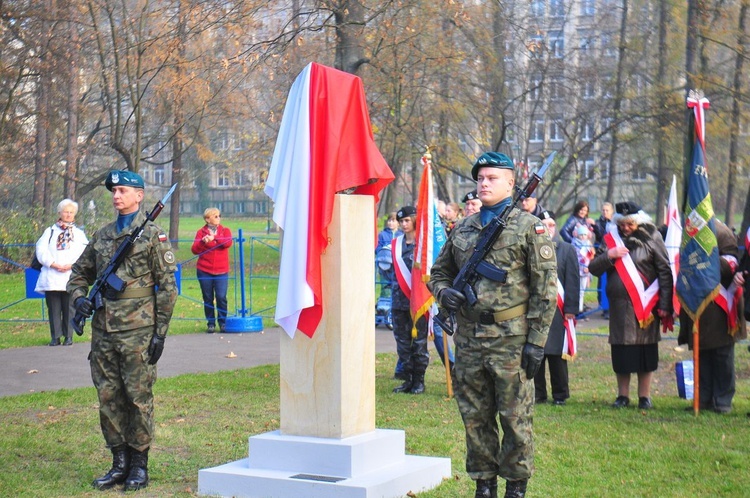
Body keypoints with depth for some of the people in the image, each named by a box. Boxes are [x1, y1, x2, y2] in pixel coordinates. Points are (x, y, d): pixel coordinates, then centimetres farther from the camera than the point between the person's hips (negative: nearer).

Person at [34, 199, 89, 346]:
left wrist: (70, 265, -13)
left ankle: (68, 336, 3)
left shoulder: (79, 233, 17)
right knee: (54, 308, -2)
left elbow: (84, 254, 3)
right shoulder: (50, 231, 17)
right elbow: (41, 250, 2)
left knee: (69, 308, -3)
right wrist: (54, 264, -12)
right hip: (51, 277, 0)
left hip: (70, 277, 0)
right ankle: (55, 337, 2)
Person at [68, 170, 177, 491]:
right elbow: (79, 274, 24)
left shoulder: (153, 235, -1)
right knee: (108, 398, 7)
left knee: (138, 398, 0)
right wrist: (78, 298, 2)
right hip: (103, 332, 6)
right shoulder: (101, 236, 14)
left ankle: (139, 465, 10)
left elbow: (167, 286, -4)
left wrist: (160, 332, -9)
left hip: (137, 332, -5)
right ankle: (119, 463, 17)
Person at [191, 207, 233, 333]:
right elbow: (194, 250, -2)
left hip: (221, 271, 0)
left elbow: (228, 243, -12)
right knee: (208, 298, 4)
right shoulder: (201, 232, 7)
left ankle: (222, 323, 5)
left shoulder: (225, 231, 9)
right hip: (204, 271, 0)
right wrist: (203, 242, -19)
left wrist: (213, 238, -24)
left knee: (221, 297, -9)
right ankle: (211, 324, 13)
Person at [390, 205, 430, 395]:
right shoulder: (397, 243, 10)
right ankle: (408, 379, 15)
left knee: (419, 341, 0)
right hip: (399, 299, 5)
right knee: (402, 340, 8)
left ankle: (419, 380, 8)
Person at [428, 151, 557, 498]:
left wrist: (537, 341, -10)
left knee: (515, 418, 1)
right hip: (468, 338, 5)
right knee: (474, 417, 10)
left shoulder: (530, 227, -2)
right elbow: (439, 272, 23)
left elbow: (546, 287, -5)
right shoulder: (462, 229, 13)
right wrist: (443, 292, -1)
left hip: (511, 338, -5)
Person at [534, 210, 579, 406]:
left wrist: (570, 309, -5)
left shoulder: (567, 250, 5)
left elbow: (572, 281, 2)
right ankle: (537, 393, 14)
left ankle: (560, 395, 12)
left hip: (557, 311, -1)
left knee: (557, 354, 2)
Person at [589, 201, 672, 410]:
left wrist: (664, 305, -8)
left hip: (645, 305, -2)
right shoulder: (611, 239, 7)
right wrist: (609, 256, -14)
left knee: (646, 351, 3)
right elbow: (593, 268, 4)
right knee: (621, 352, 6)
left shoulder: (651, 238, -1)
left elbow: (665, 272, -2)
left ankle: (645, 397, 12)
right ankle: (623, 396, 16)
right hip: (619, 305, 2)